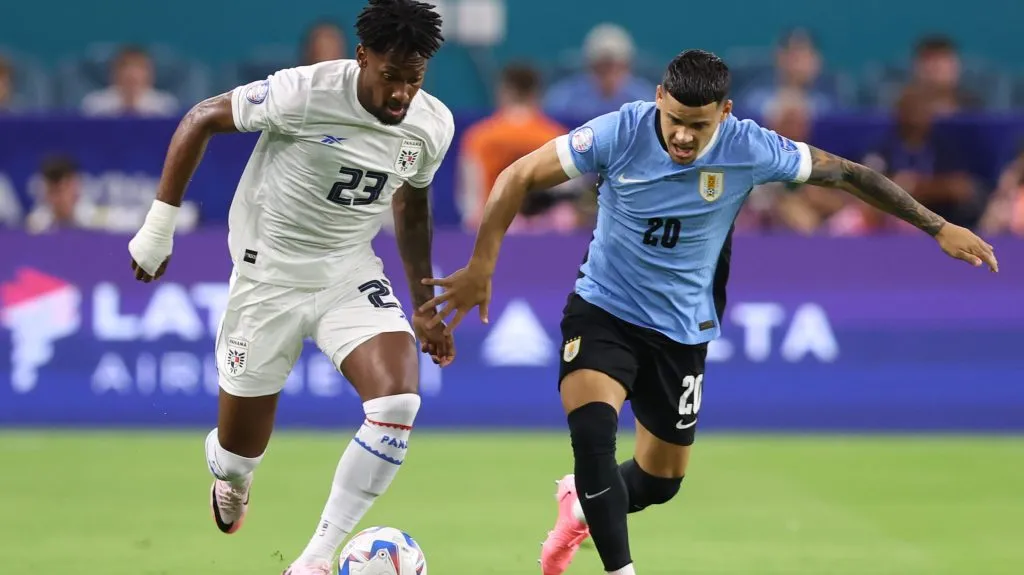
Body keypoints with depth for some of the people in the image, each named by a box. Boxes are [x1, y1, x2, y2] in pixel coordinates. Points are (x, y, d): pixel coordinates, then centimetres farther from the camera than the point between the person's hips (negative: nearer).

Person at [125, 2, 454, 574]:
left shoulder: (433, 125, -8)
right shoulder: (304, 93, -24)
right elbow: (201, 120, -11)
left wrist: (425, 306, 17)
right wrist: (158, 226, -11)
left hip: (351, 271, 3)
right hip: (270, 274, -3)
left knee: (399, 400, -24)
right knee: (240, 454, 4)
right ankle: (228, 474, 46)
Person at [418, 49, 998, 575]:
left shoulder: (750, 149, -18)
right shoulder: (619, 134, -22)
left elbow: (846, 173, -6)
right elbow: (519, 177, -13)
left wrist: (938, 227, -4)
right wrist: (482, 265, -16)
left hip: (682, 330, 2)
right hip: (603, 309, -2)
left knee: (662, 481, 12)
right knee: (592, 427, -29)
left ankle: (583, 502, 45)